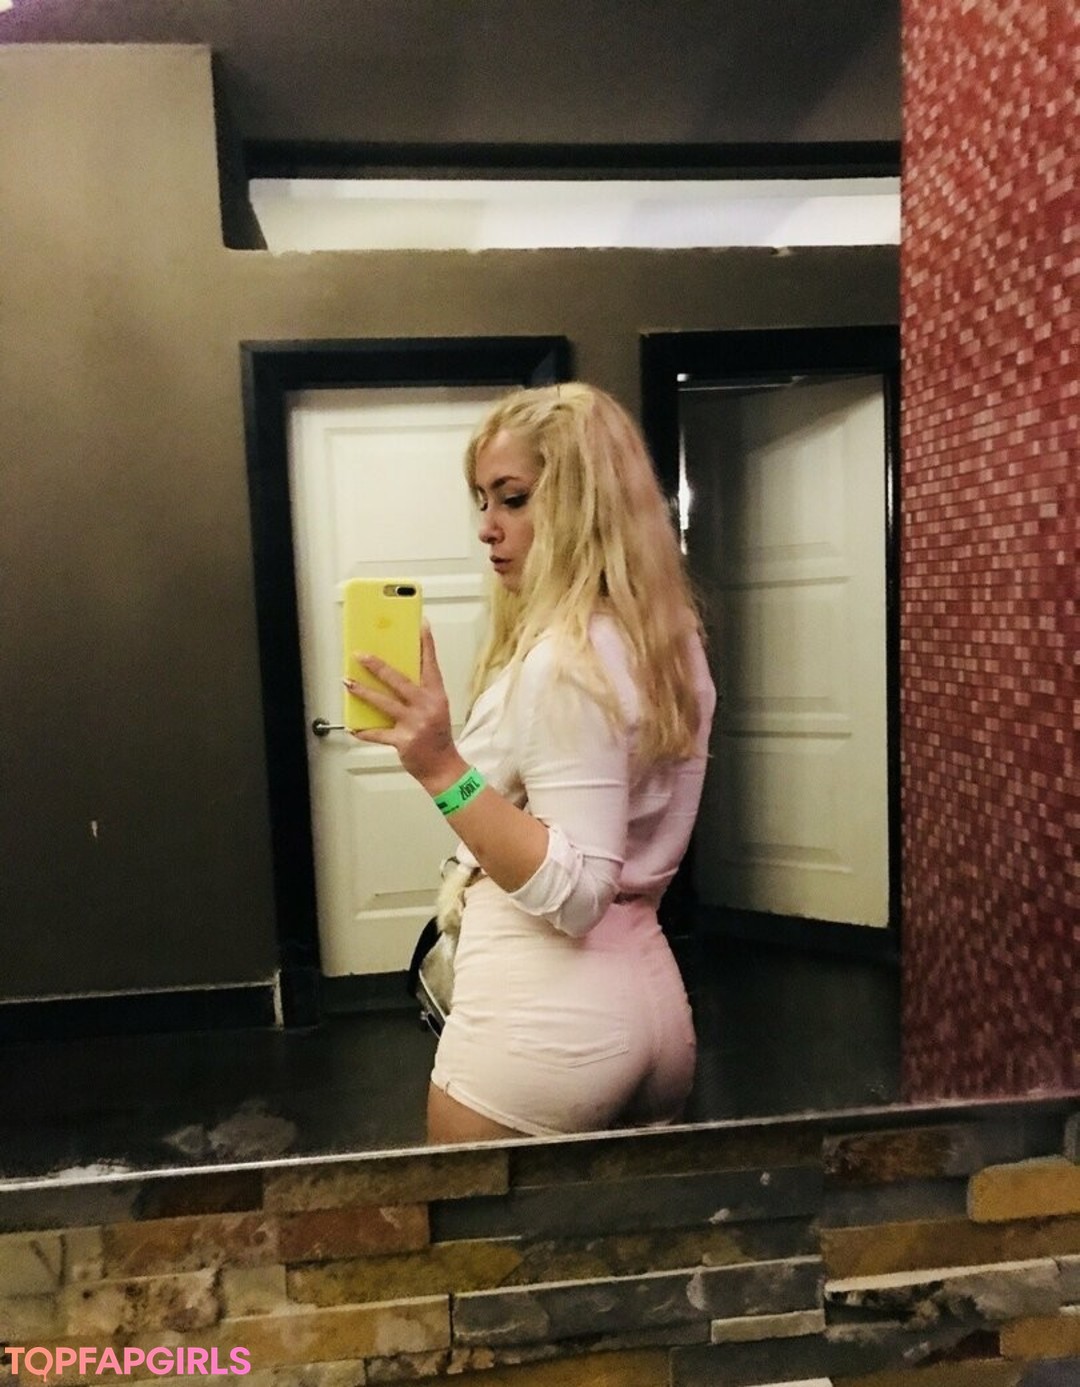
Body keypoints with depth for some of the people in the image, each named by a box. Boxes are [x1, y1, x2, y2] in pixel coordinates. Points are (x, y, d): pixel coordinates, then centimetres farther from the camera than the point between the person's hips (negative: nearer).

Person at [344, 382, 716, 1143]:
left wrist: (445, 770, -29)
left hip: (542, 1023, -8)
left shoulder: (563, 661, -21)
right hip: (649, 1000, 8)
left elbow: (573, 894, -24)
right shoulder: (670, 641, 6)